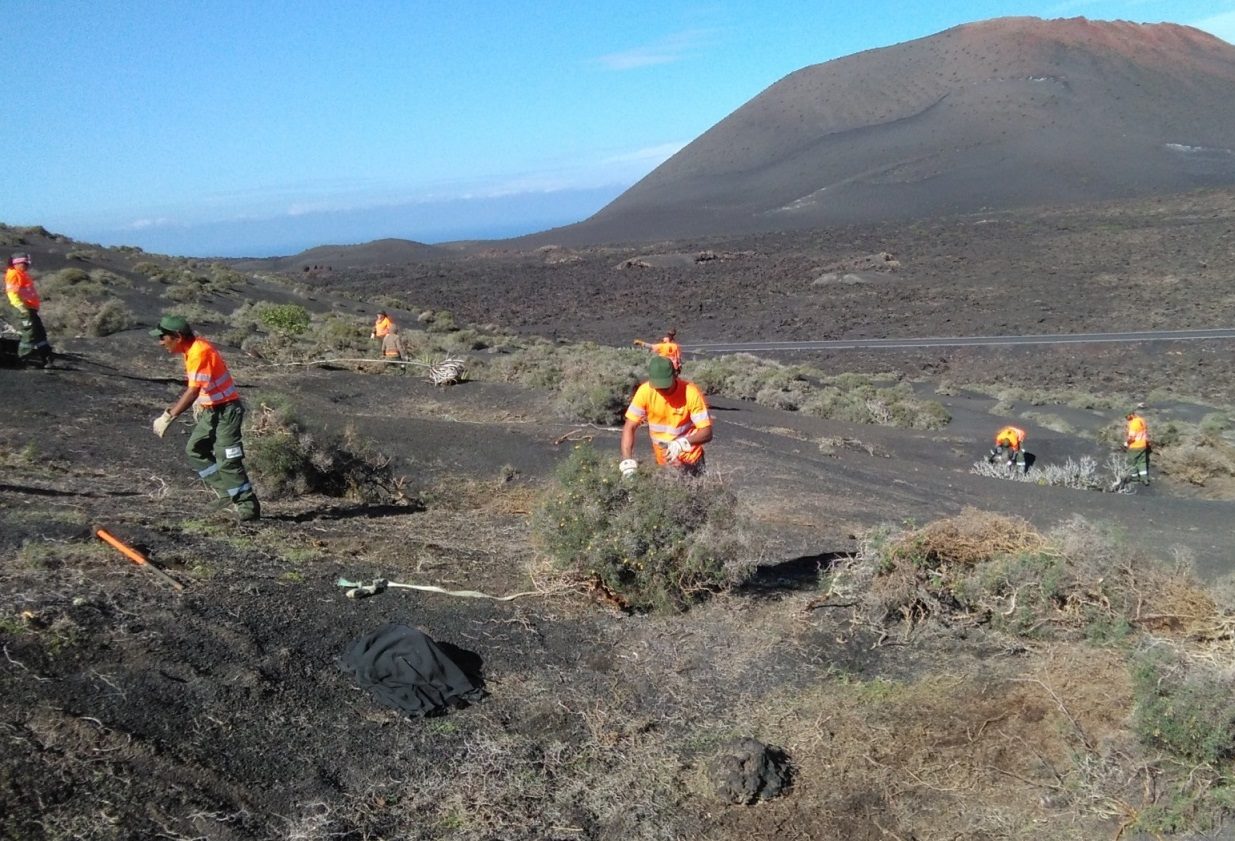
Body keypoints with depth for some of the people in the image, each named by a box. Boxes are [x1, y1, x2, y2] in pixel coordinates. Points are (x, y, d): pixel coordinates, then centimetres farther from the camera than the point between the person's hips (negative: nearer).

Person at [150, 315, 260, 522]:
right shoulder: (191, 349, 7)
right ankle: (226, 488, 16)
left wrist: (168, 417, -27)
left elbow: (193, 391, -28)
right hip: (211, 410, 10)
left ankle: (248, 506, 0)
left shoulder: (199, 352, -23)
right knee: (195, 449, 13)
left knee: (227, 460, -8)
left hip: (226, 410, -10)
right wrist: (173, 409, 15)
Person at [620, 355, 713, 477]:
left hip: (690, 460, -2)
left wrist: (683, 443, -39)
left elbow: (707, 432, -21)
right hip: (662, 462, 2)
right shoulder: (645, 391, -16)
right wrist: (627, 462, -25)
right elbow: (630, 428, -13)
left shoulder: (691, 393, -22)